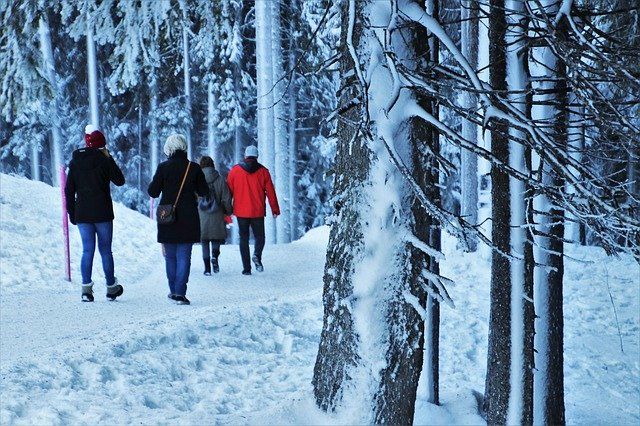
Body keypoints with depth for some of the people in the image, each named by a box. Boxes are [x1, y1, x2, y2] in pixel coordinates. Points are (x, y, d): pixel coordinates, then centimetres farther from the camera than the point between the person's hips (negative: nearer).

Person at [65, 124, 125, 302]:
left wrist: (72, 214, 12)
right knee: (105, 250, 6)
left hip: (82, 214, 2)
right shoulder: (104, 160, -6)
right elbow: (120, 181, 2)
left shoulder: (75, 162, 5)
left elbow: (69, 190, 6)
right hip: (102, 213, -2)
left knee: (87, 250, 4)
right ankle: (111, 288, 13)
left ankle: (86, 288, -8)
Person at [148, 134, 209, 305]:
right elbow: (204, 192, 4)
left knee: (170, 256, 14)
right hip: (188, 219, 0)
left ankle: (173, 290, 20)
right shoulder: (194, 168, -4)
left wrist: (156, 181, 15)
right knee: (184, 256, 2)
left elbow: (153, 192, -4)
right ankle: (180, 292, -7)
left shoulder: (163, 168, -7)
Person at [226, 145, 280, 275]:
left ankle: (246, 268, 1)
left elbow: (229, 191, 5)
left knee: (244, 239, 8)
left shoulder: (235, 170, 1)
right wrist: (275, 210, 10)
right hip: (258, 212, 0)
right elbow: (270, 192, 2)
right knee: (259, 236, 14)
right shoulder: (263, 171, 0)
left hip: (241, 212, 0)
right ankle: (257, 256, -15)